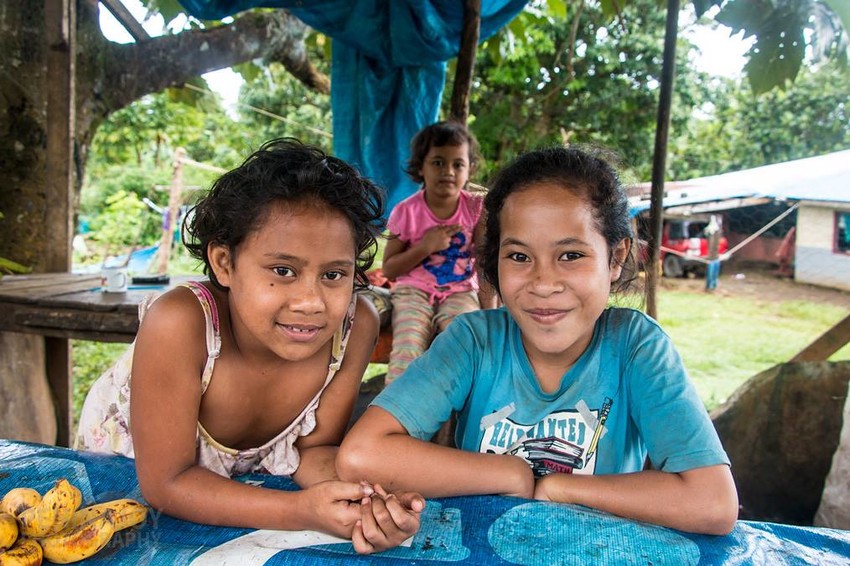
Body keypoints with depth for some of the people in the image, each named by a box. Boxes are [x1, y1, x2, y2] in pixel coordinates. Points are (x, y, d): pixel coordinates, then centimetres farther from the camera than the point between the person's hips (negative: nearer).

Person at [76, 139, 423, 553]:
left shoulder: (356, 325, -25)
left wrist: (365, 499, -34)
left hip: (244, 475, 1)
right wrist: (302, 511, -38)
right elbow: (165, 483, -26)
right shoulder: (180, 324, -34)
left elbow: (314, 449, -13)